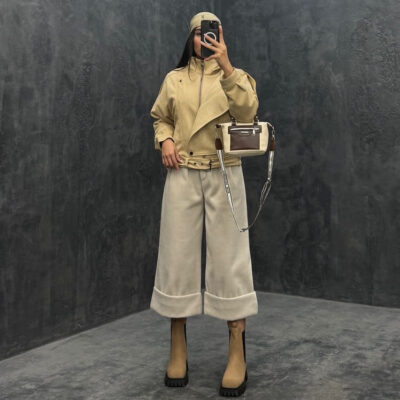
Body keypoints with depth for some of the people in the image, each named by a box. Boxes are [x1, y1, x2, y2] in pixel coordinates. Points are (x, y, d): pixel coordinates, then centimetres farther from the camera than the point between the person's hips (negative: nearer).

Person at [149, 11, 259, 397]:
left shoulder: (235, 75, 8)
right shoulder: (174, 78, 13)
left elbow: (247, 112, -10)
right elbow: (160, 118, 20)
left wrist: (225, 65, -19)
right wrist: (165, 140, -1)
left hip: (224, 175, -1)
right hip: (182, 175, 2)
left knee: (228, 257, -3)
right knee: (177, 255, 1)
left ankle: (237, 354, 6)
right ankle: (178, 348, 14)